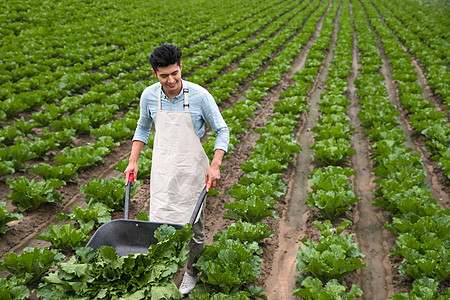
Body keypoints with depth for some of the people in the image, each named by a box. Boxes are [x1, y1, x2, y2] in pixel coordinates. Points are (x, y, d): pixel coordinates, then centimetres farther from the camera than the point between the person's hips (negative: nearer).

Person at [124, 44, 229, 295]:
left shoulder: (199, 96, -16)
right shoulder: (149, 96, -6)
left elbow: (222, 130, -7)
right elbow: (143, 128, 13)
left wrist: (215, 165, -17)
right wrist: (133, 161, 7)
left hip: (191, 169, -2)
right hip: (162, 168, 3)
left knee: (193, 223, 9)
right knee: (159, 221, 4)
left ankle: (192, 271, 31)